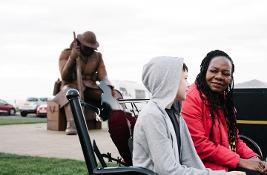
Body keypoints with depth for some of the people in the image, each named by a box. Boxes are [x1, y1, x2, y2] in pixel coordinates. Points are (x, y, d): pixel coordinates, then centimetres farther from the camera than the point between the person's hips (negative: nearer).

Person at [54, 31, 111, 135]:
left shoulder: (97, 56, 11)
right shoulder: (66, 53, 0)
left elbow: (103, 76, 1)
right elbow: (64, 77, -10)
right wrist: (72, 58, -22)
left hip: (90, 88, 5)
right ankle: (71, 125, -58)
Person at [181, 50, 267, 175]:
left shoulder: (223, 98, 13)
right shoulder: (192, 98, -14)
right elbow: (199, 144, -19)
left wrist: (252, 157, -1)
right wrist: (239, 161, -16)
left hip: (229, 165, 8)